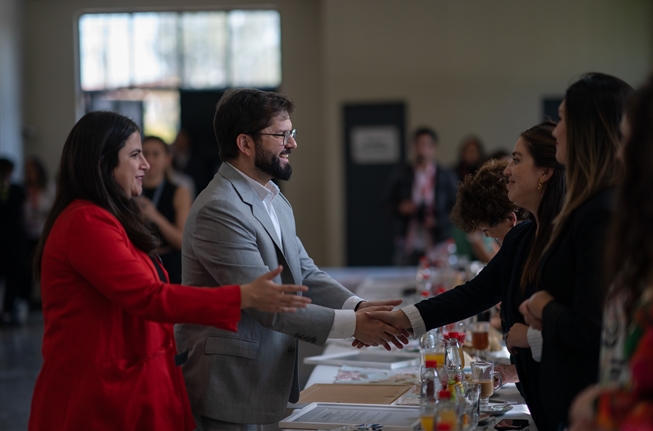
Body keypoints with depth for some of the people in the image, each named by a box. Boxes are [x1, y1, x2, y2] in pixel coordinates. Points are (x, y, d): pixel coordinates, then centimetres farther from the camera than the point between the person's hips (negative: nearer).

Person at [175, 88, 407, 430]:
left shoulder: (274, 200, 11)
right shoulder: (219, 210, -20)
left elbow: (304, 273, 11)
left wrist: (357, 306, -7)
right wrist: (353, 324, -18)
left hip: (268, 382, 9)